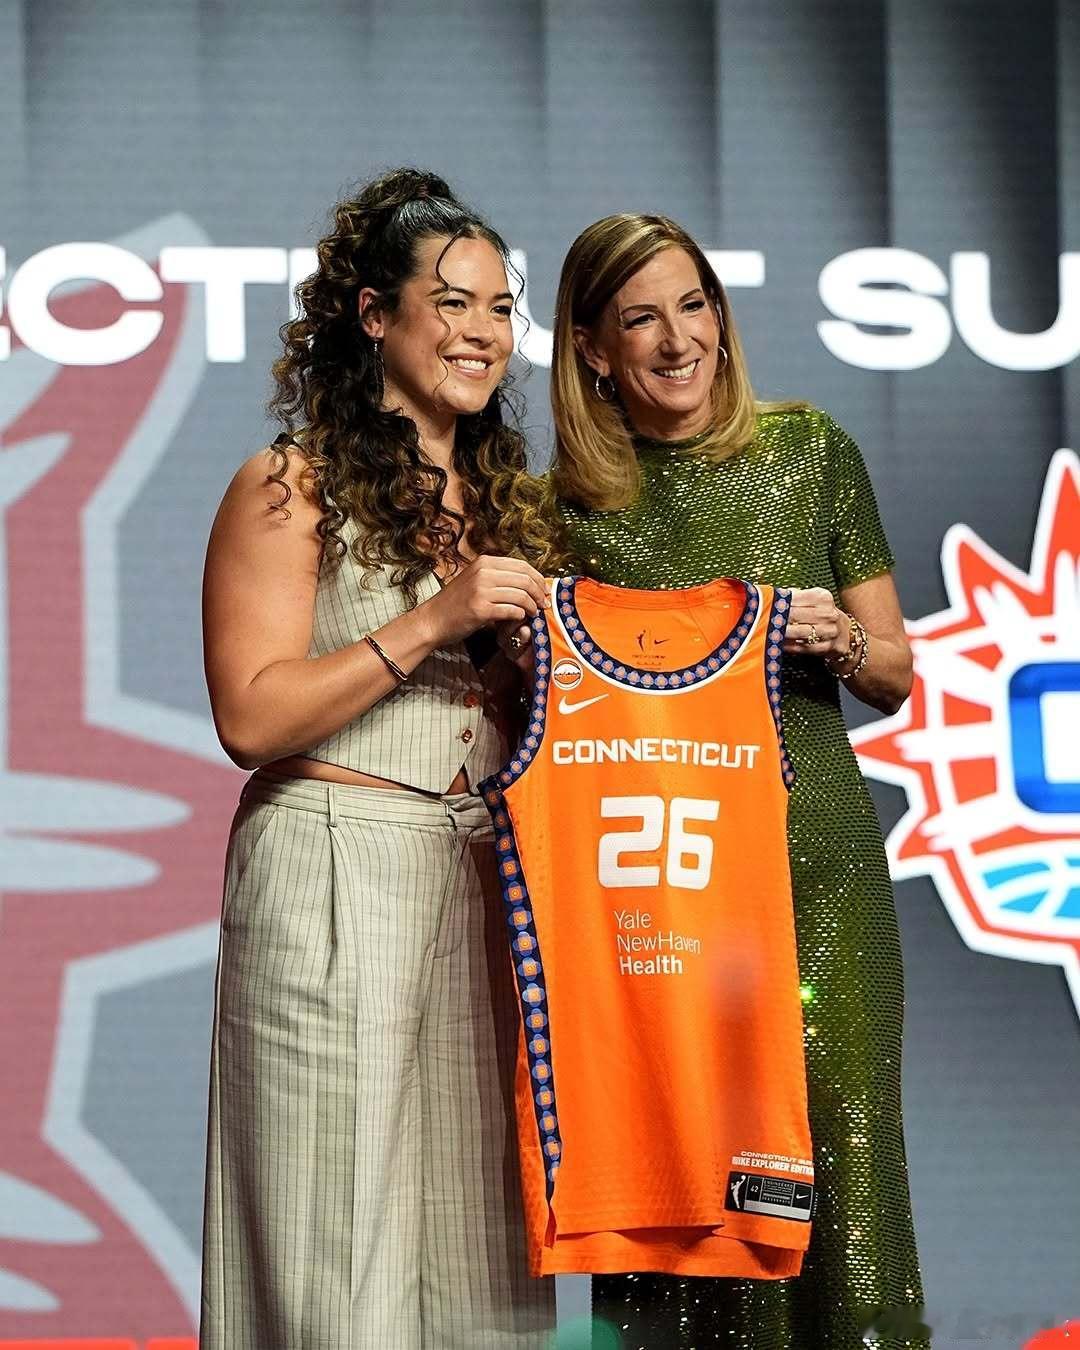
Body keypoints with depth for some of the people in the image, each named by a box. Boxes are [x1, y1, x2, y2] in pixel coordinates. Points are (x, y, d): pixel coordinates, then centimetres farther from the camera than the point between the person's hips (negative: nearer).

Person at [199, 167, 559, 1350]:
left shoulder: (504, 496, 17)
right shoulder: (290, 487, -4)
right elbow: (251, 717, -12)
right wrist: (434, 620, -15)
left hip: (478, 881, 6)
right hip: (333, 870, -6)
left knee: (470, 1238, 7)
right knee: (342, 1236, -2)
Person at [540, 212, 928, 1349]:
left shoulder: (807, 450, 6)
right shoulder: (566, 503, 6)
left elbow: (895, 677, 11)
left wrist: (840, 643, -9)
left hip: (816, 866, 0)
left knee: (829, 1164, -6)